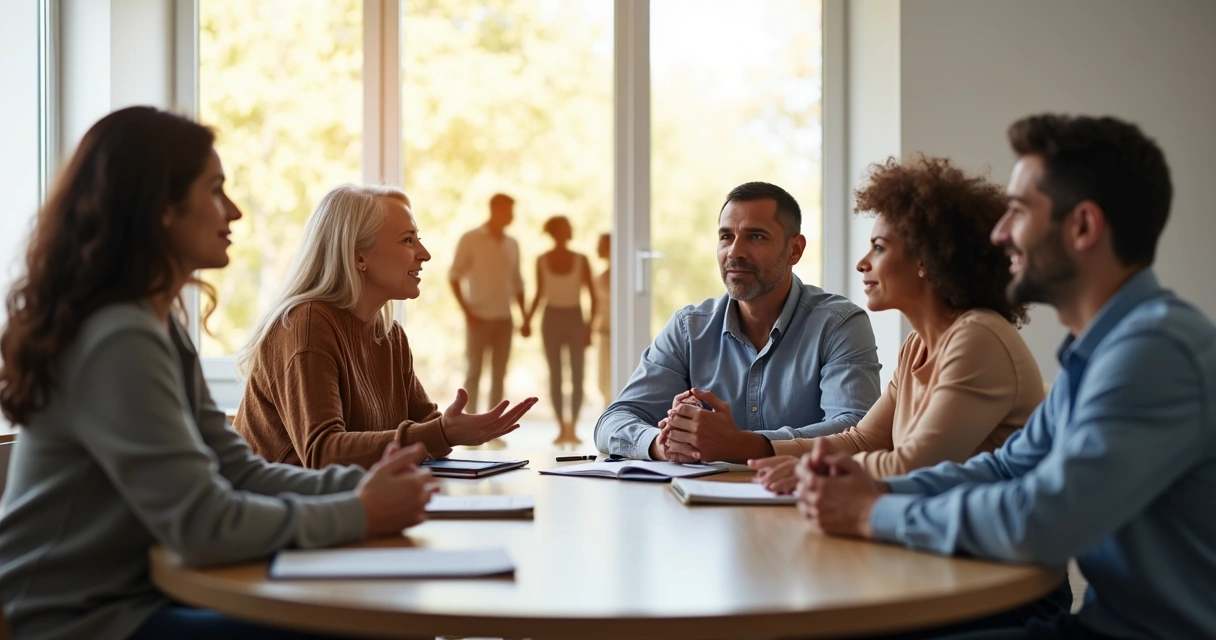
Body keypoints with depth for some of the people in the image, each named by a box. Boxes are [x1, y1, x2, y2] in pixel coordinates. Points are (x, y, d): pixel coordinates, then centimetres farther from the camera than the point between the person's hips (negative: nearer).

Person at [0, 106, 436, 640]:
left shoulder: (159, 328, 9)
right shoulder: (119, 342, -22)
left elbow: (236, 472, 6)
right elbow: (204, 526, -26)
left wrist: (360, 485, -8)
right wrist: (359, 514, -16)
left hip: (133, 594, 9)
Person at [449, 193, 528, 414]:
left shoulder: (512, 244, 9)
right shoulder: (470, 239, -5)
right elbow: (454, 276, -4)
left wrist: (524, 317, 9)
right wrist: (467, 311, -12)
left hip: (504, 319, 4)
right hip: (479, 318, -4)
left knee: (499, 374, 5)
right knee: (474, 371, 0)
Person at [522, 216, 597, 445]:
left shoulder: (580, 260, -4)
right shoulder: (542, 261, -1)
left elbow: (592, 295, -2)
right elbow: (540, 294, 9)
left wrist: (590, 325, -9)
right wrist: (528, 318, 0)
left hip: (575, 318, -1)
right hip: (552, 319, 1)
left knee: (577, 376, -6)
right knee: (555, 376, 2)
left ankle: (572, 427, 0)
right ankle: (562, 428, 7)